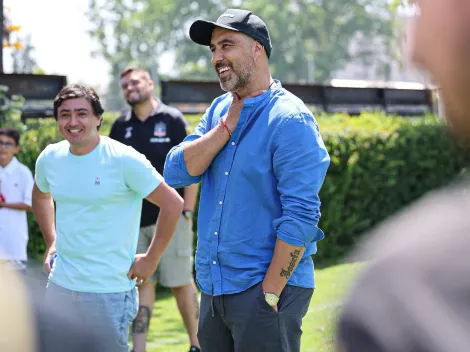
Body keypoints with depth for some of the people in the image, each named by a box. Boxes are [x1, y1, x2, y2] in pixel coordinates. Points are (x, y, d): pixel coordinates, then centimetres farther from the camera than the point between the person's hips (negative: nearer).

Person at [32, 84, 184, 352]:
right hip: (59, 286, 6)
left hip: (108, 292, -6)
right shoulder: (49, 158, 4)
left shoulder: (124, 160, -14)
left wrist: (151, 259, -9)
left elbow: (173, 204, -11)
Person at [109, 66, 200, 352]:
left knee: (181, 283, 1)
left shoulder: (172, 120, -2)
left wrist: (187, 213, -10)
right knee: (142, 283, 5)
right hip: (133, 220, 4)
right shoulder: (121, 126, 10)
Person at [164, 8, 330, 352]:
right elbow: (177, 173, -1)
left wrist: (270, 294, -19)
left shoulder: (290, 120, -13)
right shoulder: (219, 110, 11)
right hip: (214, 286, 7)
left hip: (269, 286, -7)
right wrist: (228, 125, -9)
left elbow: (301, 217, -18)